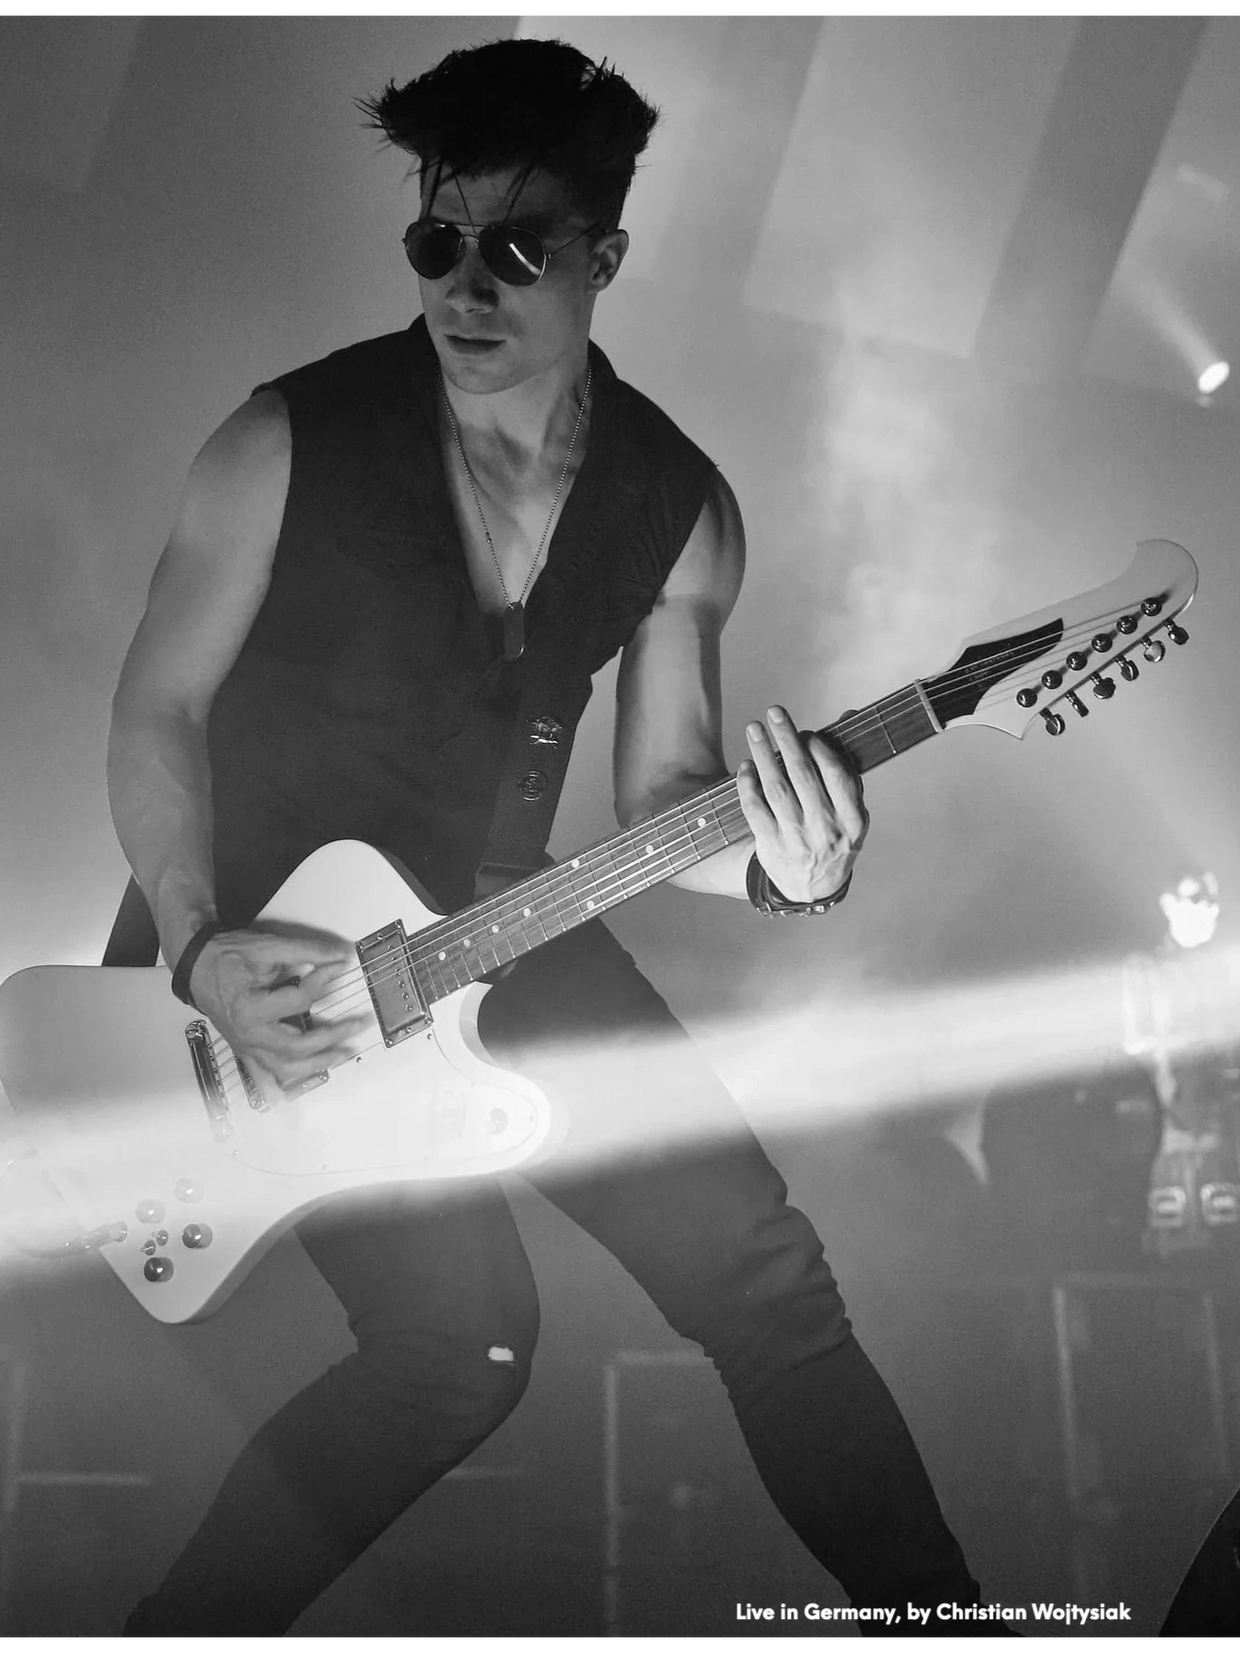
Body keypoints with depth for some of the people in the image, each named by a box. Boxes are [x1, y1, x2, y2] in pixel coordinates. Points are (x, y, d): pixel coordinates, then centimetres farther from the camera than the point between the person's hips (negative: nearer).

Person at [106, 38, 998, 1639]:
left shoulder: (679, 506, -2)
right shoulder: (290, 444, -14)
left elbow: (660, 789, 2)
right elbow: (160, 704, -4)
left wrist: (777, 864, -19)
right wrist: (196, 949, -17)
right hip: (265, 939, -4)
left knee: (761, 1270, 0)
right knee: (465, 1342, -20)